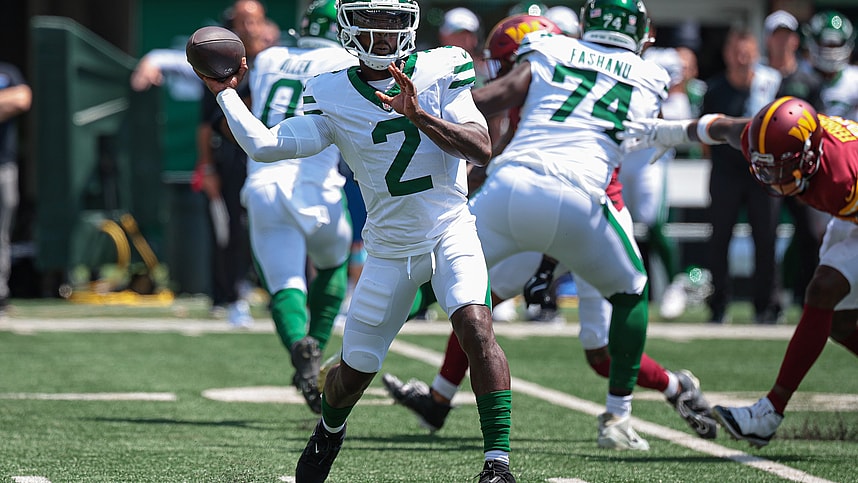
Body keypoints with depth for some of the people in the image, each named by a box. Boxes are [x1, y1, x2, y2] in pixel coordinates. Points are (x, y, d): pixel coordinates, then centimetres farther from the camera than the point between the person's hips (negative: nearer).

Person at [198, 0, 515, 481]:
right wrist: (226, 93, -6)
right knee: (354, 372, 10)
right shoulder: (333, 97, -3)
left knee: (475, 327, -28)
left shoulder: (440, 71, -7)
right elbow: (264, 145, -10)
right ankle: (329, 432, 46)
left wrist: (418, 116, -28)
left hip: (450, 232, -2)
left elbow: (482, 149, -17)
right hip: (390, 248, 2)